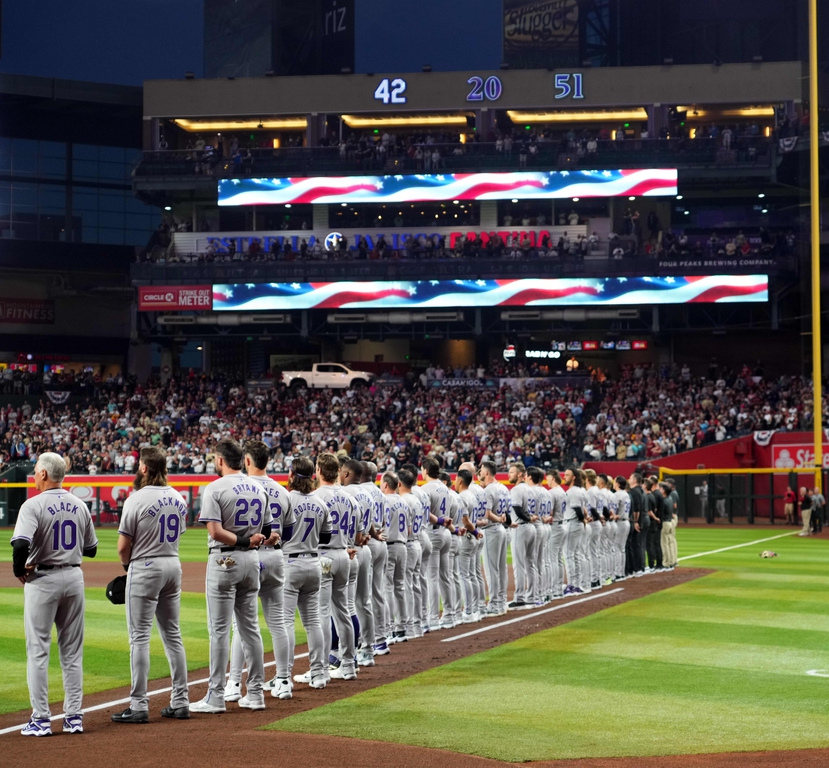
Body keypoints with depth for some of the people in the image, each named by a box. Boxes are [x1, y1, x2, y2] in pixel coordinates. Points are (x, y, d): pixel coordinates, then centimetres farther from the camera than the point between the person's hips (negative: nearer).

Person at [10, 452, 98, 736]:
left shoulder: (34, 505, -12)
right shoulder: (79, 506, 6)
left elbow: (21, 543, -25)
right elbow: (91, 549, 12)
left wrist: (18, 570, -9)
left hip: (42, 579, -5)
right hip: (74, 577, 5)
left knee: (38, 650, 0)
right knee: (72, 650, 11)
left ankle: (41, 720, -1)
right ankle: (74, 717, 12)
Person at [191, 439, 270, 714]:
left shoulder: (215, 488, -12)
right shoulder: (258, 488, 9)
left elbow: (215, 531, -21)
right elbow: (266, 531, 12)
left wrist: (242, 541, -13)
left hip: (225, 560, -6)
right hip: (251, 560, 6)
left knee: (219, 629, -3)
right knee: (250, 627, 12)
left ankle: (216, 697, -2)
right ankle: (255, 694, 13)